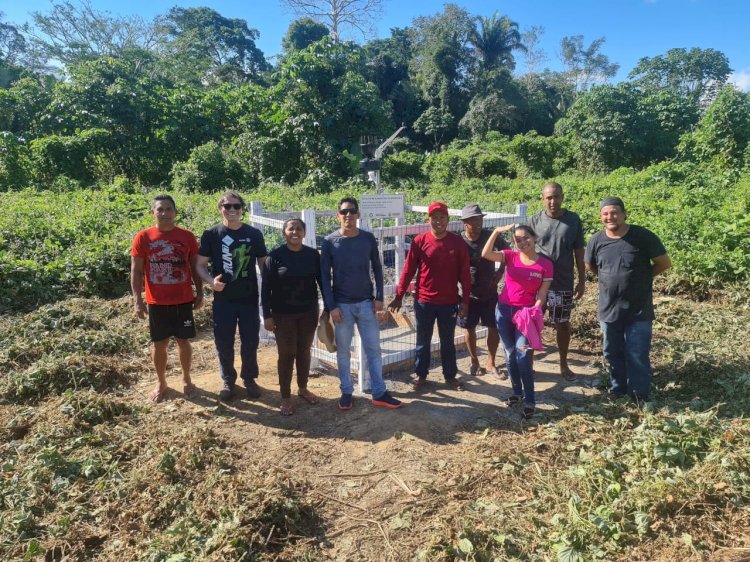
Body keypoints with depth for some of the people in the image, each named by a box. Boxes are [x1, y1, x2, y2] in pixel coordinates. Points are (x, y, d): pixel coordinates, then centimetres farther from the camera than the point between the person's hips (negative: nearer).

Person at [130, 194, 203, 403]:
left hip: (183, 300, 0)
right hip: (156, 302, 0)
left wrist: (200, 293, 2)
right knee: (159, 344, 10)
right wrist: (137, 300, -9)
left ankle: (186, 379, 29)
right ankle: (161, 383, 27)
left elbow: (195, 267, 6)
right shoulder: (143, 237, -5)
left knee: (183, 340, 11)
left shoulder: (187, 236, -2)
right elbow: (136, 271, -3)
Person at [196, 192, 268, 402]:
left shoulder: (254, 234, 1)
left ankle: (249, 379, 29)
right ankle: (228, 380, 28)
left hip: (249, 298, 1)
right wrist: (211, 280, -19)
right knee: (223, 344, 8)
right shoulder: (211, 234, -2)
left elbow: (264, 264, 7)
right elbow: (200, 265, 1)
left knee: (250, 342, 9)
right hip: (223, 300, -1)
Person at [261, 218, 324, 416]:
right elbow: (266, 288, -7)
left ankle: (303, 388, 33)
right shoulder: (275, 256, -9)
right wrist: (267, 315, -10)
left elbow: (322, 281, 6)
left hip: (309, 312, 3)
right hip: (283, 314, -3)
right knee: (286, 354, 4)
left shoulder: (313, 255, -1)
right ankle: (285, 397, 17)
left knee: (304, 351, 14)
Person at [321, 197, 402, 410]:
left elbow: (377, 269, 7)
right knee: (343, 351, 8)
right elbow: (325, 276, -4)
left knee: (373, 348, 5)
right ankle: (346, 392, 23)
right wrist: (331, 306, -9)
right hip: (342, 305, -1)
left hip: (366, 302, 2)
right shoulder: (329, 242, -5)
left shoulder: (368, 238, 0)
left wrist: (379, 297, 0)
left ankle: (379, 393, 15)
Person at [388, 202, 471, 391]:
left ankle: (450, 376, 28)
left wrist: (465, 300, -3)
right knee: (423, 340, 11)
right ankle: (421, 375, 26)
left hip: (449, 302, 0)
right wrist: (399, 296, -4)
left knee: (448, 341, 13)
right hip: (424, 301, 0)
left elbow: (464, 273, 0)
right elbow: (408, 270, -2)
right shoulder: (420, 241, -5)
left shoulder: (457, 242, -3)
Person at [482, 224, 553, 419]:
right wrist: (496, 231, -22)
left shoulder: (546, 265, -5)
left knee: (522, 355, -9)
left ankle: (530, 400, 1)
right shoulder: (510, 256, -2)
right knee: (510, 353, 11)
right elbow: (485, 254, -17)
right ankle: (517, 392, 27)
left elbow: (541, 295, -5)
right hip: (503, 310, 3)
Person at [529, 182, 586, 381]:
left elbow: (579, 253, 2)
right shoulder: (534, 220, -3)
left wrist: (582, 281, 1)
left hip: (563, 283, 0)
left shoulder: (573, 220, -2)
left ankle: (564, 365, 28)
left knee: (563, 324, 12)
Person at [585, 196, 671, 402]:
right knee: (612, 353, 16)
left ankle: (639, 396, 21)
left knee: (637, 356, 3)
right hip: (609, 309, 4)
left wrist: (641, 277, 2)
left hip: (639, 311, -3)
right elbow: (590, 266, 14)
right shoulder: (596, 240, -4)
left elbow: (664, 263, -3)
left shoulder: (643, 236, -13)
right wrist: (612, 278, 7)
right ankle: (619, 388, 37)